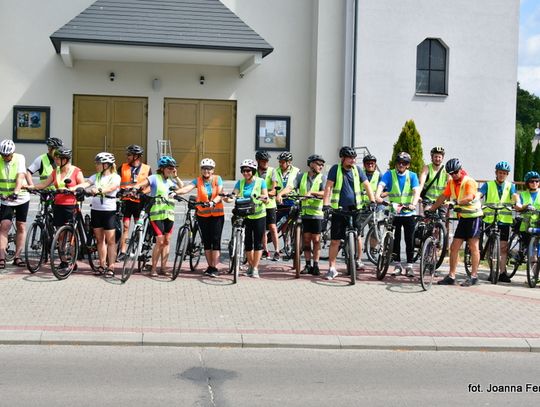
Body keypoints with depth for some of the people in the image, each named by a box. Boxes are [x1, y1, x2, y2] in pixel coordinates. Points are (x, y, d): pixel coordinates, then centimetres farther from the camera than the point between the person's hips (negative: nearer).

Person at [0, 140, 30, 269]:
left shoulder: (19, 158, -9)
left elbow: (20, 176, -21)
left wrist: (16, 192, -35)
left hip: (21, 197, 0)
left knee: (21, 227, 5)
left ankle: (17, 257, 15)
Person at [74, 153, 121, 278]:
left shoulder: (115, 177, -3)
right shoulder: (96, 176, 12)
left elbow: (111, 188, -22)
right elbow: (85, 183, -2)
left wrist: (99, 190, -40)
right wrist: (72, 188, -18)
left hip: (109, 211, -6)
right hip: (96, 210, 6)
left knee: (110, 240, -3)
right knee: (99, 239, 11)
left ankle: (111, 267, 1)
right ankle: (102, 265, 19)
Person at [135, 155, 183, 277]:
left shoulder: (171, 181, 14)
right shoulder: (155, 178, -2)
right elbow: (141, 184, -12)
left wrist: (175, 176, 4)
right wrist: (133, 188, -31)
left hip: (169, 214, 6)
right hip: (157, 214, -6)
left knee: (167, 241, 6)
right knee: (160, 241, -10)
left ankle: (163, 267, 13)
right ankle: (153, 268, 0)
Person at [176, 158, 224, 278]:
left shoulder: (217, 179, -3)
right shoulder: (198, 180, -1)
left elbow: (220, 194, -15)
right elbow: (187, 188, -17)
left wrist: (213, 202, -34)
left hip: (217, 214, -2)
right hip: (203, 215, 2)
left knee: (215, 240, -7)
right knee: (206, 241, 6)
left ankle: (214, 267, -5)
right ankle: (210, 266, 15)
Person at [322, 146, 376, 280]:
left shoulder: (357, 169, 6)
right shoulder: (335, 169, -2)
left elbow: (367, 186, 8)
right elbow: (328, 187, -6)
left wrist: (372, 201, -4)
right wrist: (325, 205, -17)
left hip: (355, 209, 3)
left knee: (357, 236, 7)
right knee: (335, 240, -3)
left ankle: (358, 261, 31)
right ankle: (332, 268, 2)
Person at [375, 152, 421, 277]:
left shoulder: (412, 176, 0)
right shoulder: (389, 174, -1)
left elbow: (416, 191, -14)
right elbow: (381, 185, -18)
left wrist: (413, 204, -33)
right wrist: (377, 196, -39)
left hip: (409, 213, 0)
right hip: (394, 212, 0)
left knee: (410, 241, 1)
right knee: (395, 240, 3)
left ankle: (409, 266, 9)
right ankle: (397, 265, 14)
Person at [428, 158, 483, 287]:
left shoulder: (469, 182, -15)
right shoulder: (451, 182, 5)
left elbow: (469, 197, -30)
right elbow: (443, 197, 7)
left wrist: (458, 202, -45)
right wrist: (431, 209, 3)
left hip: (473, 216, -7)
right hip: (462, 217, 7)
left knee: (473, 246, -4)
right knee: (454, 247, 3)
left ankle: (474, 276, 0)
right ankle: (451, 276, 7)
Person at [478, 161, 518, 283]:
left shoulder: (510, 186, 12)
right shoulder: (488, 185, 9)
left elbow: (514, 195, -7)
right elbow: (479, 194, -7)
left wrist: (517, 203, -30)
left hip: (505, 220, 1)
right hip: (490, 219, -1)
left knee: (503, 247, -1)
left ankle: (502, 272, 1)